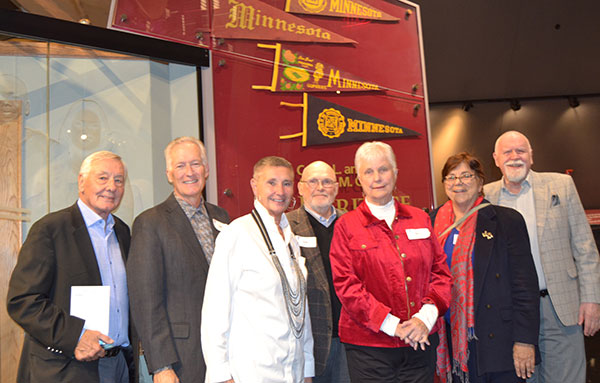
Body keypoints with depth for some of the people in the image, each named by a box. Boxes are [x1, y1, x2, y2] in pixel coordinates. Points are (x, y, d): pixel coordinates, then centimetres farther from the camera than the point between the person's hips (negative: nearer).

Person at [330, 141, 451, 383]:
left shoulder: (420, 219, 10)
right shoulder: (346, 225, -1)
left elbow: (440, 271, 9)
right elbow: (346, 284, -7)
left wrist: (426, 316, -7)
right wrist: (392, 324, -13)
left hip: (421, 341, 3)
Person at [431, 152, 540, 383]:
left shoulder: (507, 220, -4)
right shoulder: (434, 221, 6)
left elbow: (525, 284, -6)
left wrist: (525, 340, -10)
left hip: (497, 337, -3)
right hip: (452, 337, 3)